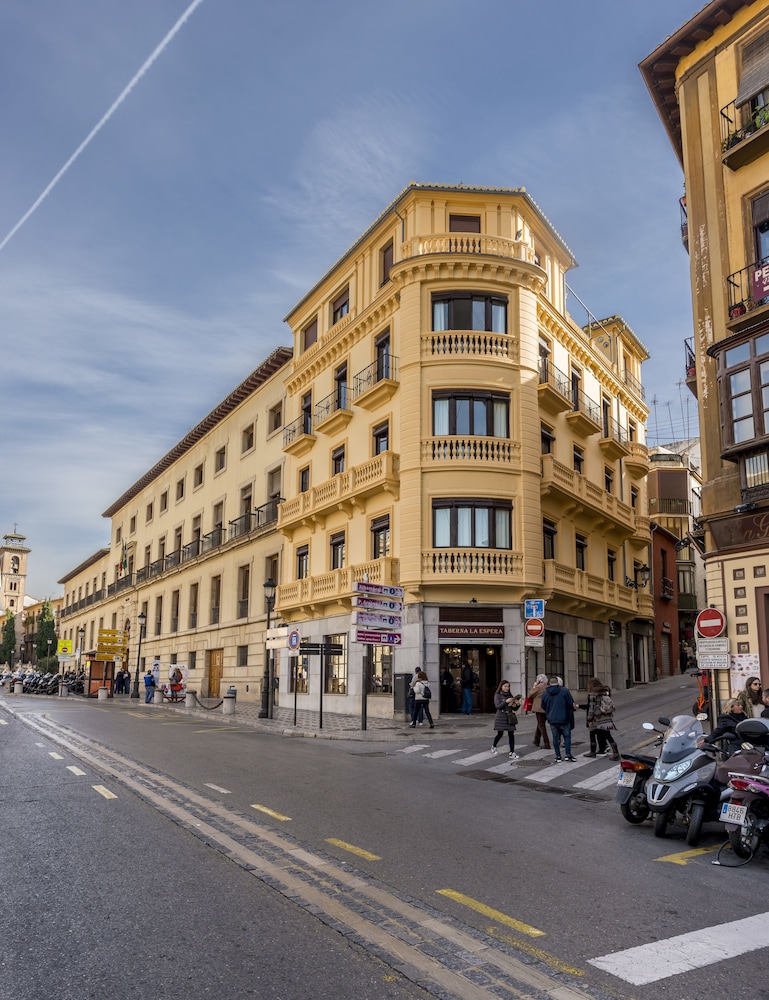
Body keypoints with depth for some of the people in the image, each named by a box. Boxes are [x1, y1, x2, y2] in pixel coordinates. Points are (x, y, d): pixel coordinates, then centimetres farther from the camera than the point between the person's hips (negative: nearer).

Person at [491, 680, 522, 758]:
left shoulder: (510, 696, 9)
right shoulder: (498, 696, -3)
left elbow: (514, 709, 11)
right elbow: (497, 706, -16)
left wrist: (518, 704, -11)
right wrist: (506, 701, -27)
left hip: (510, 718, 4)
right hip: (501, 717, -4)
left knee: (511, 734, -3)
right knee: (500, 734, 4)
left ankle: (512, 752, 0)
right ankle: (494, 746, 31)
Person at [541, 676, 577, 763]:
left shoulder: (545, 693, 1)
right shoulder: (565, 691, -9)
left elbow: (543, 706, 9)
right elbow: (571, 703, -8)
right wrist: (574, 705, 15)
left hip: (552, 719, 2)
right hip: (564, 719, -2)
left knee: (555, 738, 8)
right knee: (567, 736, 10)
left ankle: (558, 756, 9)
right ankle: (567, 754, 5)